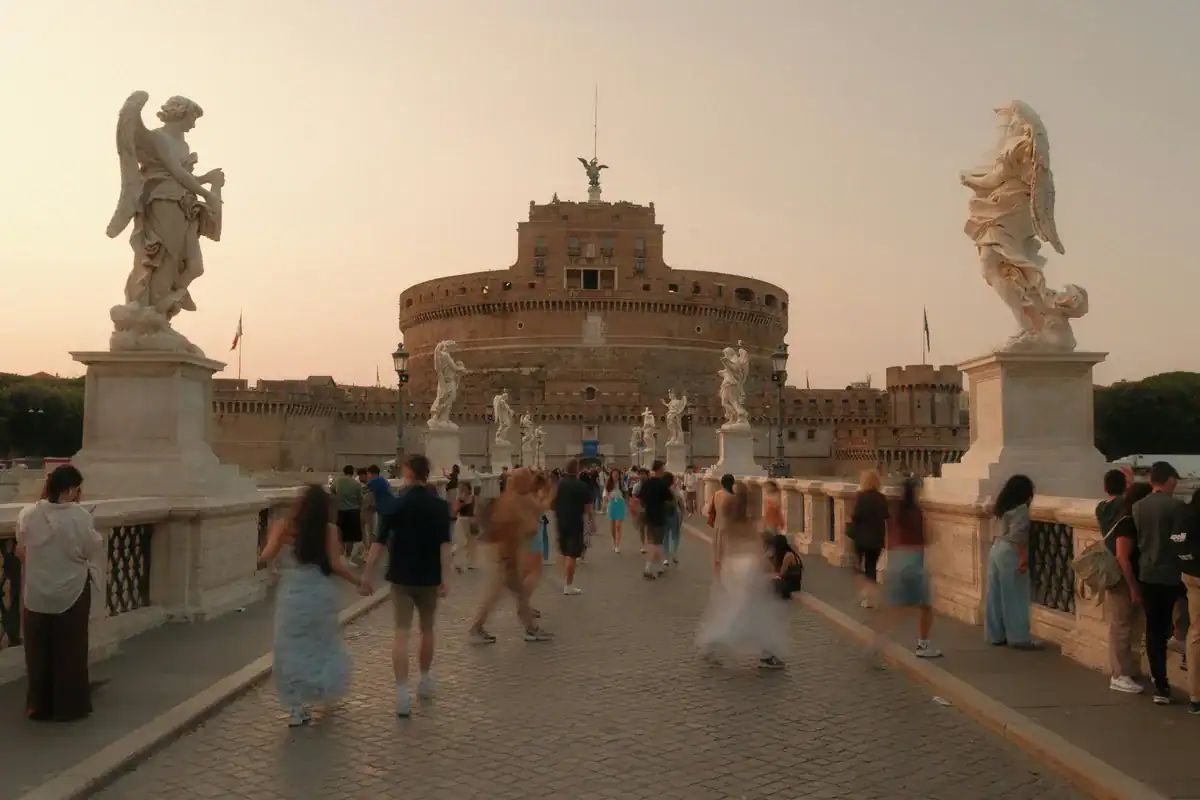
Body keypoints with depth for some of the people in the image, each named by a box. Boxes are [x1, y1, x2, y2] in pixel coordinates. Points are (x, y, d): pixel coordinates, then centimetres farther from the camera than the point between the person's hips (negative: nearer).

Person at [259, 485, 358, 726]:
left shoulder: (284, 527, -4)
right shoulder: (329, 530, -5)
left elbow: (266, 557, -13)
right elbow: (335, 566, -9)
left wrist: (259, 559, 9)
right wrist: (359, 581, 3)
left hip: (292, 595, -1)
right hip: (321, 594, 1)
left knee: (292, 649, 7)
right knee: (324, 644, 20)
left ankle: (297, 707, 4)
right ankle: (326, 694, 34)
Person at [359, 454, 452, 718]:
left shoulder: (397, 504, -4)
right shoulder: (440, 505, -2)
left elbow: (379, 542, -8)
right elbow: (444, 544, -9)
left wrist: (366, 576, -4)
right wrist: (444, 578, -9)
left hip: (401, 577, -1)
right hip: (429, 577, 1)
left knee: (401, 633, -1)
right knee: (427, 630, 19)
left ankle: (402, 695, -9)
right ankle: (425, 681, 33)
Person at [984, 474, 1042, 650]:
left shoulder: (1001, 507, 14)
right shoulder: (1020, 508, -12)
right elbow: (1017, 536, -19)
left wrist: (997, 545, 17)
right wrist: (1024, 558, -18)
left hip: (996, 551, 9)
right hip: (1010, 554, -9)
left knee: (996, 596, 10)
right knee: (1015, 598, -3)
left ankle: (996, 635, 14)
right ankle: (1019, 638, 1)